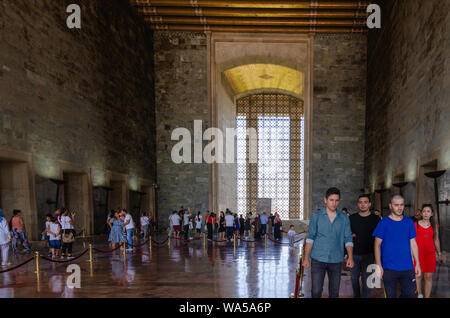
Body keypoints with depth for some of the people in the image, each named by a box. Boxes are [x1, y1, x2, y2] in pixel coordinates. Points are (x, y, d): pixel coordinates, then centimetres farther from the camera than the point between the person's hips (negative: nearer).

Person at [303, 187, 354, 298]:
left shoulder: (344, 218, 4)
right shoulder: (316, 216, 0)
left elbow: (348, 239, 5)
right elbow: (310, 238, 1)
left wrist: (350, 257, -8)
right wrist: (306, 258, -4)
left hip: (336, 261, 2)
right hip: (318, 260, -2)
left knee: (334, 292, 11)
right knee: (316, 291, -3)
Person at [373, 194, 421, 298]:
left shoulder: (409, 222, 5)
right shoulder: (384, 223, -6)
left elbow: (413, 244, 10)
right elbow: (377, 245, -5)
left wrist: (417, 263, 6)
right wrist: (378, 266, -10)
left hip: (407, 267, 3)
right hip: (389, 268, -3)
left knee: (409, 294, 9)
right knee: (391, 295, 8)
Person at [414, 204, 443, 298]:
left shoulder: (435, 226, 6)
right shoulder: (415, 225, -2)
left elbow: (436, 240, 14)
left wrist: (439, 254, 16)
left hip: (430, 254, 2)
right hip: (418, 253, -1)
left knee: (428, 276, 1)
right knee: (418, 275, 5)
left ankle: (427, 296, 11)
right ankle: (419, 294, 26)